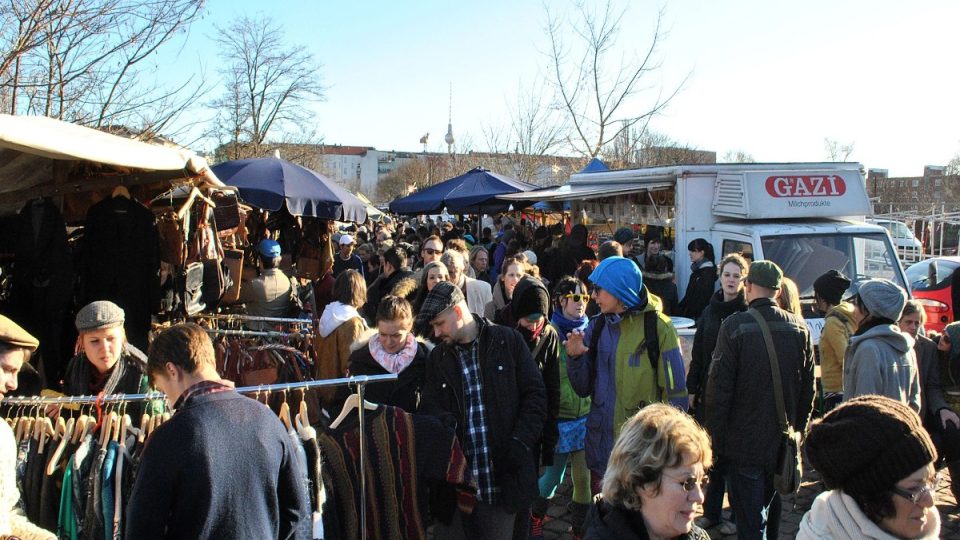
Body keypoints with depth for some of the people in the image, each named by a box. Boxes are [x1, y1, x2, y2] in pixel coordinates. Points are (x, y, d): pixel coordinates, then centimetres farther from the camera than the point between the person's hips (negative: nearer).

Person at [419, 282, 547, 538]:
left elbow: (535, 394, 1)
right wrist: (445, 420, -14)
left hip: (503, 476, -2)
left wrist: (521, 441, -9)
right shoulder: (437, 357, 10)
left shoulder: (508, 341, 1)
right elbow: (430, 407, 8)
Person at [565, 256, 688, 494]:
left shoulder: (658, 327, -9)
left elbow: (675, 393, -7)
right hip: (601, 440, 5)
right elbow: (583, 389, 8)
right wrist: (575, 358, -10)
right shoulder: (597, 327, 5)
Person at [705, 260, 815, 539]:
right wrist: (798, 429, 17)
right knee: (771, 513, 23)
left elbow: (719, 387, -14)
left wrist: (716, 438, -6)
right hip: (784, 443, 5)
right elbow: (808, 388, 6)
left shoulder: (735, 326, -15)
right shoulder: (800, 328, 0)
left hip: (744, 442, -5)